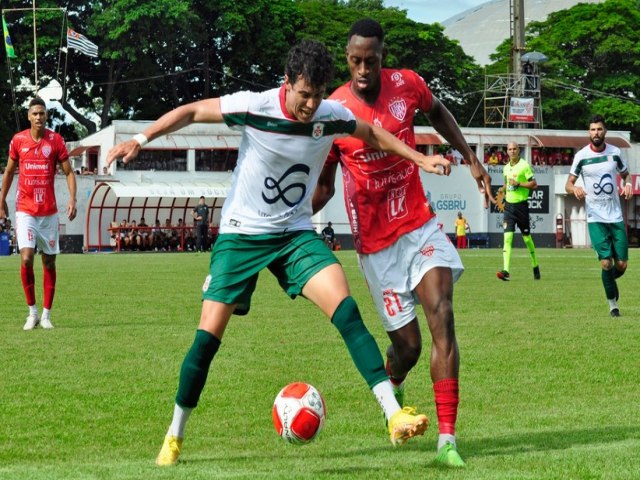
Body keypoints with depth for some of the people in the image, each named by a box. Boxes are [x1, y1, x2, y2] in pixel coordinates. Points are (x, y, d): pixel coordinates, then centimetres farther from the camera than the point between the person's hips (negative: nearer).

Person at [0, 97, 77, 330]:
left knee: (49, 262, 4)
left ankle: (46, 314, 13)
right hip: (25, 210, -1)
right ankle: (32, 311, -1)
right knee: (26, 258, -15)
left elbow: (69, 172, 1)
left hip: (49, 212, 1)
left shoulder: (56, 141, -2)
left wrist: (72, 199, -13)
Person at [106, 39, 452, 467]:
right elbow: (191, 111, -6)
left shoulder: (332, 115, -9)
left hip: (296, 234, 2)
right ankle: (174, 436, 12)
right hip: (241, 234, -2)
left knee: (345, 308, -20)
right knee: (208, 336, -7)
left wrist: (422, 159, 6)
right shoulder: (253, 108, -19)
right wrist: (142, 139, -14)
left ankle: (395, 416, -23)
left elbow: (373, 135, 12)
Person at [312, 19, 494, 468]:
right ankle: (393, 385, 42)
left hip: (420, 225, 2)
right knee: (407, 344, 1)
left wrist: (471, 158, 15)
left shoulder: (407, 85, -5)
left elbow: (437, 112, 20)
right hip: (376, 242, -2)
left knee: (442, 317, -18)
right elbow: (323, 187, -2)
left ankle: (448, 440, -20)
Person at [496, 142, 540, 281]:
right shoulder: (506, 168, 12)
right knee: (507, 237, -9)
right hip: (509, 205, 5)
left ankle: (535, 266, 28)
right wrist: (503, 189, 7)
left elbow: (534, 184, -11)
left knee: (527, 238, 7)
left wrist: (518, 184, -20)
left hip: (521, 205, -5)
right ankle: (506, 271, -18)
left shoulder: (524, 165, -8)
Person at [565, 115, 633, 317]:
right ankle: (612, 303, 5)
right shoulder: (581, 156, -4)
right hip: (595, 217, -2)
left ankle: (611, 280, 35)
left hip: (616, 216, 2)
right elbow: (568, 184, 1)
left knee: (622, 264, 0)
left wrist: (628, 184, -6)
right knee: (606, 262, -12)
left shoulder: (615, 153, 2)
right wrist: (574, 188, -23)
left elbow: (625, 174, 17)